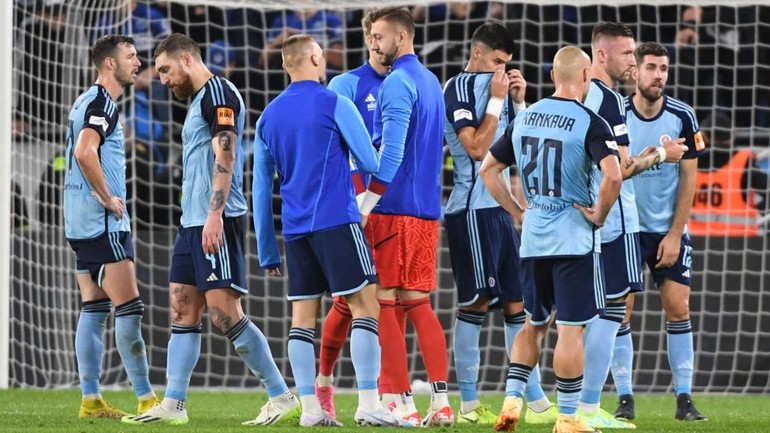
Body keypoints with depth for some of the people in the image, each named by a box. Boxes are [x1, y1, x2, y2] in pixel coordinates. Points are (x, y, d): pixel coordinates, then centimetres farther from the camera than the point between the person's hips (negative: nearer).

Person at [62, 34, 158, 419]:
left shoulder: (87, 101, 18)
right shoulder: (101, 103, -13)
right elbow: (85, 152, -27)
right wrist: (109, 199, -19)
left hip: (83, 223, 10)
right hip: (103, 223, -10)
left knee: (94, 309, 9)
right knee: (128, 309, -9)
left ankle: (91, 399, 9)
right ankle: (146, 400, -10)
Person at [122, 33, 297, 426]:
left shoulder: (218, 92, -9)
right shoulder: (198, 101, 22)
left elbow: (225, 155, -19)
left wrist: (214, 215, -26)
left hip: (217, 223, -10)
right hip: (192, 223, 10)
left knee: (226, 315, -11)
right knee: (183, 313, 6)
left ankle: (282, 398, -6)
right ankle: (173, 405, 5)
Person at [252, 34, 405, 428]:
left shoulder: (268, 117, 13)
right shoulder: (336, 105, -3)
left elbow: (261, 190, 14)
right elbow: (370, 164, -2)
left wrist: (267, 251, 19)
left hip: (295, 229, 6)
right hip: (336, 221, -6)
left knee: (303, 315, 6)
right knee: (365, 305, -4)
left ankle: (310, 409, 3)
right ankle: (368, 403, -13)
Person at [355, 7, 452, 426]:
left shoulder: (397, 83, -11)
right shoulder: (431, 82, 17)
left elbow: (392, 151, -20)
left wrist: (366, 201, -18)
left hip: (393, 207, -9)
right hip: (427, 210, 9)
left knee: (384, 305, -4)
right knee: (419, 305, 11)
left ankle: (404, 404, -7)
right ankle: (441, 402, 5)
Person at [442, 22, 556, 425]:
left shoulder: (496, 88, 16)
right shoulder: (459, 88, -7)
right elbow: (477, 147, -16)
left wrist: (519, 101, 7)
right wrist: (496, 100, -10)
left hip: (503, 207, 8)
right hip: (473, 208, -8)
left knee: (517, 304, 6)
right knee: (475, 303, -5)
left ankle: (536, 402, 6)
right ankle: (468, 405, 0)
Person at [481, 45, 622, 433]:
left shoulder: (524, 118, 7)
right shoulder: (589, 123, -12)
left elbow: (488, 169, 12)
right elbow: (613, 175, -26)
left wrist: (518, 211, 13)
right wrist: (599, 214, -11)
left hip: (532, 238, 6)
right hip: (574, 238, -6)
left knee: (532, 324, 19)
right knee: (570, 328, -1)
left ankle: (512, 400, 10)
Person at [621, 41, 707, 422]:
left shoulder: (682, 116, -6)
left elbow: (688, 177, -2)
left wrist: (674, 234, -6)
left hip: (668, 229, 1)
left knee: (678, 308, -3)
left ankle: (684, 398, 2)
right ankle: (625, 399, 3)